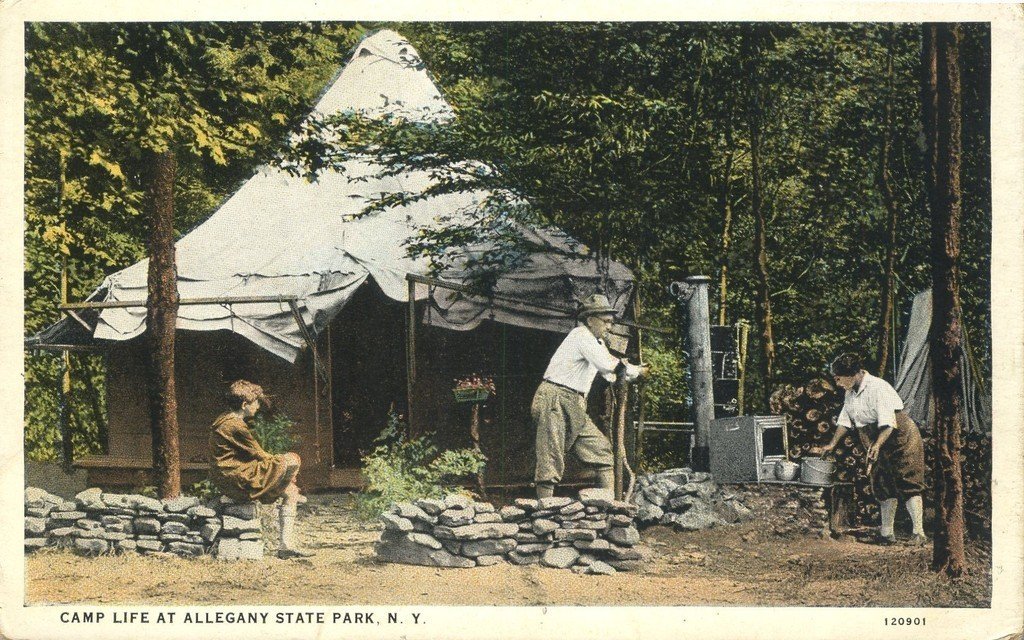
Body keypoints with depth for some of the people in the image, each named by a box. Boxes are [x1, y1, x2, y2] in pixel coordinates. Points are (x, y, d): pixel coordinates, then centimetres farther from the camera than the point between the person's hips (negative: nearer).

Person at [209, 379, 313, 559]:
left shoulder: (223, 421, 14)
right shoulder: (235, 426, -20)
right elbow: (259, 455, -12)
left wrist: (273, 460, 13)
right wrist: (280, 460, 6)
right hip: (240, 482, -11)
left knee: (290, 491, 11)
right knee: (293, 460, -9)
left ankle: (287, 545, 11)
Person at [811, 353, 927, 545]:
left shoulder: (878, 388, -24)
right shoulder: (851, 393, 4)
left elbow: (888, 424, -31)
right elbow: (845, 420, 15)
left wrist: (877, 445, -44)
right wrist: (832, 445, 10)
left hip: (901, 440, -9)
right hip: (878, 447, 9)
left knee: (908, 486, -11)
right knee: (883, 488, 9)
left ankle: (918, 533, -12)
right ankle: (887, 533, 14)